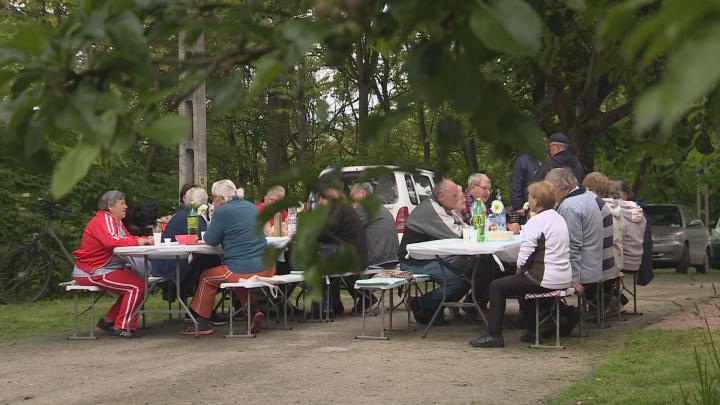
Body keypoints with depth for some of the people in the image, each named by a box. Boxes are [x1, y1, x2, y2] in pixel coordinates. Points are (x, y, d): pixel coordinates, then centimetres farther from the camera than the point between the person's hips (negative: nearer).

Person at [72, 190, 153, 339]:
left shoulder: (115, 221, 20)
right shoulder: (103, 220, -13)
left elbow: (127, 238, 15)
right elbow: (111, 241, -31)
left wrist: (145, 240, -4)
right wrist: (136, 241, -26)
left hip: (108, 269, 11)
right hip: (91, 272, -11)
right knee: (137, 286, -17)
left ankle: (108, 321, 12)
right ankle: (121, 329, -13)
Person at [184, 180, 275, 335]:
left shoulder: (223, 211, -11)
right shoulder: (251, 207, 13)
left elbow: (211, 241, -4)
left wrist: (210, 228, 14)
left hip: (244, 271, -7)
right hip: (267, 268, 7)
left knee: (206, 278, 14)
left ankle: (203, 324, 20)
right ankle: (254, 312, 18)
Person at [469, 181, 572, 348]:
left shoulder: (536, 222, -14)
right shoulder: (559, 219, 13)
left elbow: (525, 254, -18)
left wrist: (519, 270, 1)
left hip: (546, 280, -9)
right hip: (564, 278, 9)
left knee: (497, 287, 2)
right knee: (522, 281, 33)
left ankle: (494, 335, 2)